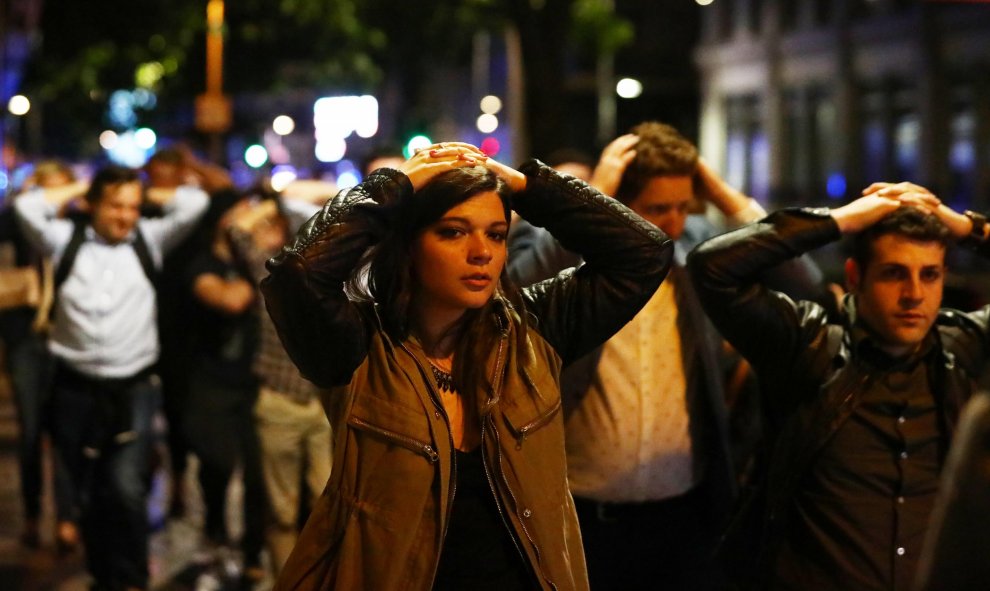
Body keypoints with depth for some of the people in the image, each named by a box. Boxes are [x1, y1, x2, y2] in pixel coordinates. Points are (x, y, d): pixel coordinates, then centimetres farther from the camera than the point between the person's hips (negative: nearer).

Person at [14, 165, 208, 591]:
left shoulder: (149, 240, 8)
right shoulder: (66, 241, 6)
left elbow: (195, 203, 1)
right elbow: (27, 207, -8)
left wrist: (147, 195, 12)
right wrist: (78, 189, 5)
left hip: (133, 389, -1)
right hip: (77, 390, 1)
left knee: (126, 490, -13)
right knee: (89, 496, 10)